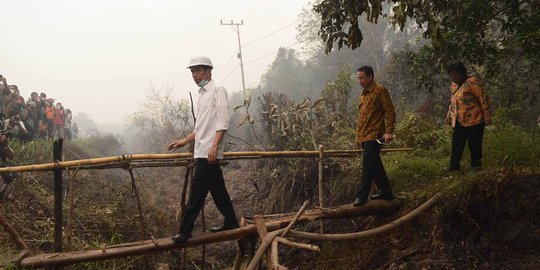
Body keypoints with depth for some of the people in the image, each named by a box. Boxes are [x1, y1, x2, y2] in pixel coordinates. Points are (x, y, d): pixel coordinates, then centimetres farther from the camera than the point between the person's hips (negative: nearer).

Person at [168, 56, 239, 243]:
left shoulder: (218, 91, -6)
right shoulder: (202, 94, 21)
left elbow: (222, 122, -15)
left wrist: (214, 146, -23)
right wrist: (184, 141, 23)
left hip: (209, 152, -9)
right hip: (202, 151, 9)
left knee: (197, 193, -9)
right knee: (217, 189, 13)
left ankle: (185, 231, -7)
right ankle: (231, 223, 22)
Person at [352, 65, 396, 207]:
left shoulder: (380, 91, -7)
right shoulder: (363, 94, 18)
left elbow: (390, 112, -12)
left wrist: (389, 132, -19)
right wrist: (358, 136, 22)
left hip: (374, 136, -9)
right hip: (365, 137, 9)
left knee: (367, 166, -8)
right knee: (375, 166, 13)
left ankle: (362, 196, -3)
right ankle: (386, 192, 23)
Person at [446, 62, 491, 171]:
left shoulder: (472, 82, -12)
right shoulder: (454, 85, 14)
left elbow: (484, 98, -13)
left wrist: (487, 116, -15)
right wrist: (449, 115, 23)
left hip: (474, 121, -7)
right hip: (458, 123, 7)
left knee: (475, 146, 4)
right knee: (456, 146, 4)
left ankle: (476, 166, 19)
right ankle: (454, 168, 8)